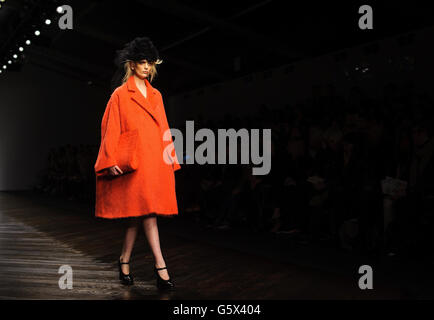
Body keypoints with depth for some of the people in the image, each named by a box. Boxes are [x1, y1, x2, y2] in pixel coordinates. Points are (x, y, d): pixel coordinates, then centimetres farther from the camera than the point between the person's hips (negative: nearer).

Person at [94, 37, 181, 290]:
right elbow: (111, 129, -2)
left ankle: (125, 260, 20)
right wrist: (111, 161, -12)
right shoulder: (120, 95, 2)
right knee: (147, 211, -11)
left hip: (156, 162, 5)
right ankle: (160, 265, -8)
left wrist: (172, 159, 13)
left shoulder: (156, 95, 17)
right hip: (134, 163, -5)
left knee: (141, 213, 6)